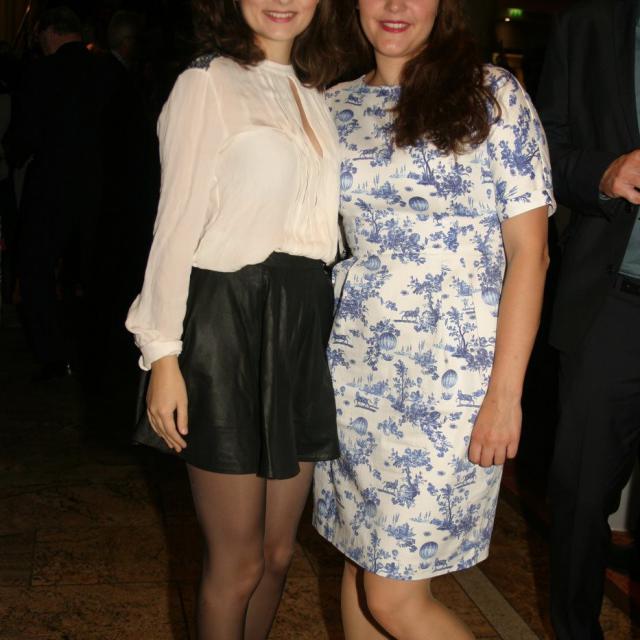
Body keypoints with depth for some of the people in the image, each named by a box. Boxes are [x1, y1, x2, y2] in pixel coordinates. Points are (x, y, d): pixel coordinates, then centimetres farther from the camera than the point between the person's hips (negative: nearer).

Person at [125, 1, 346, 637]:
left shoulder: (312, 94, 15)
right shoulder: (208, 83, -4)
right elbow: (177, 222, -8)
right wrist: (163, 353, -12)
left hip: (303, 324, 6)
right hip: (230, 322, -6)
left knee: (278, 550, 14)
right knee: (237, 562, 4)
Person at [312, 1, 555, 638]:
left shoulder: (492, 95, -3)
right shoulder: (335, 106, 8)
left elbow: (528, 250, -6)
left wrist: (505, 391, -12)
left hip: (450, 371, -4)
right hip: (355, 365, 5)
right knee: (361, 556, 15)